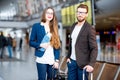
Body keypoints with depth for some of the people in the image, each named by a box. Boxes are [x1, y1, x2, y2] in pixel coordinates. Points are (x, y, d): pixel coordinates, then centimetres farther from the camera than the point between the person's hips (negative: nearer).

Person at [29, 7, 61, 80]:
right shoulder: (36, 26, 2)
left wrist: (57, 60, 0)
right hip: (41, 59, -3)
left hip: (52, 60, 3)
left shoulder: (54, 28, 10)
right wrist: (40, 45, -17)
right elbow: (31, 42, 2)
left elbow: (57, 45, 7)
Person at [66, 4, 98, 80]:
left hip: (82, 63, -6)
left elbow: (94, 48, -15)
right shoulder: (73, 26, 8)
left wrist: (91, 64, -24)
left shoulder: (90, 29, -13)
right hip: (71, 61, 6)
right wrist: (68, 56, 9)